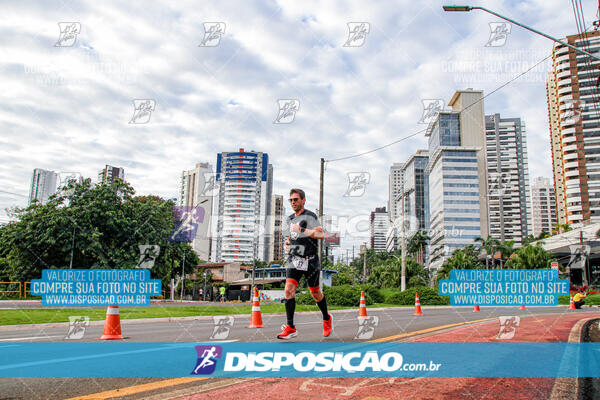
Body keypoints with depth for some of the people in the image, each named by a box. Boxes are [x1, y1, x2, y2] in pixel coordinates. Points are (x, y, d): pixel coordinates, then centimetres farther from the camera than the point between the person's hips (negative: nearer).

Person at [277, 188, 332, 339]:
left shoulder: (310, 216, -8)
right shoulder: (289, 219, 14)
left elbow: (321, 235, -22)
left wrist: (301, 229, -26)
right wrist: (286, 245, 7)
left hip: (309, 261, -5)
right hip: (293, 260, 5)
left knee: (315, 293, 7)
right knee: (289, 290, -11)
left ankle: (327, 319, 33)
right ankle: (290, 328, -8)